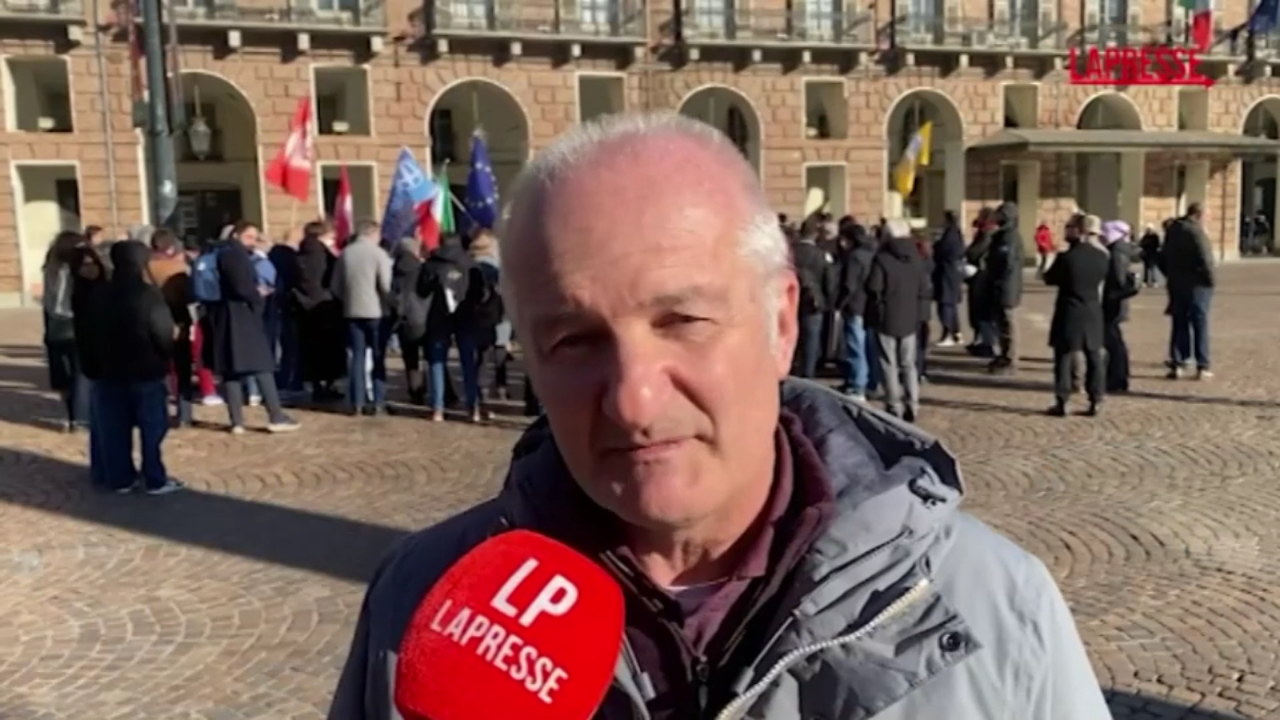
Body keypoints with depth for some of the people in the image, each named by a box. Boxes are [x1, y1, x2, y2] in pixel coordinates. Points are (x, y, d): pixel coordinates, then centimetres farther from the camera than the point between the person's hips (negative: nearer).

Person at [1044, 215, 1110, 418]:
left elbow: (1049, 279, -4)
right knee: (1094, 357, 11)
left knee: (1064, 357, 3)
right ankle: (1095, 401, 12)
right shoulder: (1103, 257, -3)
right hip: (1092, 313, 4)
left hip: (1068, 313, -4)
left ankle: (1061, 402, 2)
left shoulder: (1067, 257, -16)